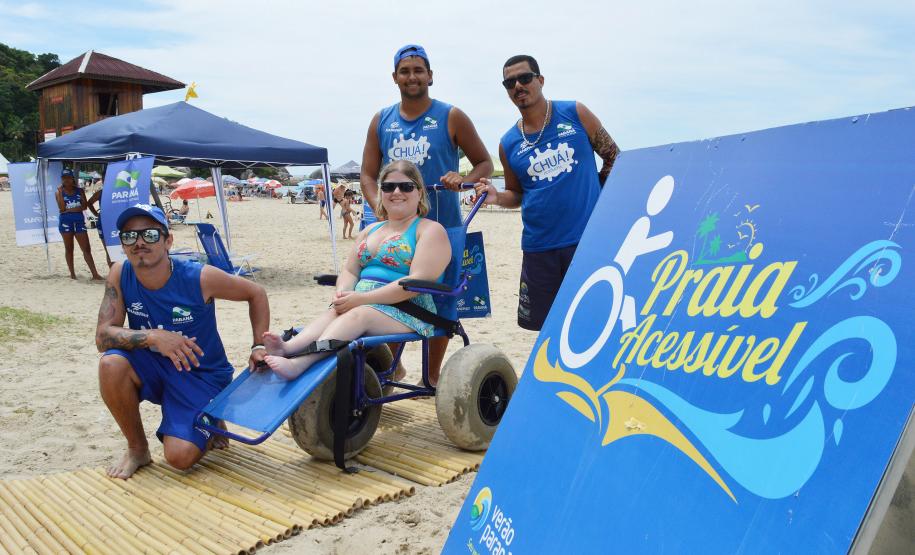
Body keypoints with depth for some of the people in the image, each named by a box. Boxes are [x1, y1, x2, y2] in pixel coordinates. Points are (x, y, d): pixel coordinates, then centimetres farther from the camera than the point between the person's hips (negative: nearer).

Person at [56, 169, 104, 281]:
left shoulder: (79, 191, 6)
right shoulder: (59, 192, 1)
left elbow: (85, 206, 0)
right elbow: (62, 208, -11)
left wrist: (69, 209, -9)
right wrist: (61, 192, -12)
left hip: (79, 221, 1)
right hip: (66, 222, -1)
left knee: (86, 248, -3)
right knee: (69, 248, 8)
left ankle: (95, 274, -5)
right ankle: (72, 273, 16)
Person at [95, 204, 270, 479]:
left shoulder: (200, 278, -21)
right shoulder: (120, 274, -11)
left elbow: (256, 294, -7)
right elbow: (103, 336, -16)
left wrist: (259, 348, -11)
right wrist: (153, 337, -33)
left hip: (201, 375, -3)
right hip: (153, 370, 4)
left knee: (181, 457, -22)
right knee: (111, 363, -29)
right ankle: (137, 449, -5)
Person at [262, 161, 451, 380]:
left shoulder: (430, 230, 0)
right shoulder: (371, 230, 23)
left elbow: (418, 281, -14)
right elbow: (349, 271, 19)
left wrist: (361, 298, -19)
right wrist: (342, 293, -8)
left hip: (407, 312, -6)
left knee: (358, 314, -33)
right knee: (334, 311, -26)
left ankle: (301, 362, -53)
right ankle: (287, 347, -51)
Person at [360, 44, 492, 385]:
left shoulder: (451, 118, 0)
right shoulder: (381, 121, 8)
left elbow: (484, 163, 4)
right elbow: (368, 174, 8)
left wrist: (464, 181, -18)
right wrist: (380, 206, -12)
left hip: (443, 227, -2)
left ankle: (432, 375, 20)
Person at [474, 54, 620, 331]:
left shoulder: (575, 114, 1)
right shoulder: (509, 144, 7)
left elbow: (613, 155, 9)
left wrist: (597, 195, 1)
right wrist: (497, 196, -5)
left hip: (587, 237, -2)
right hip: (539, 246, 3)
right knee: (547, 327, 10)